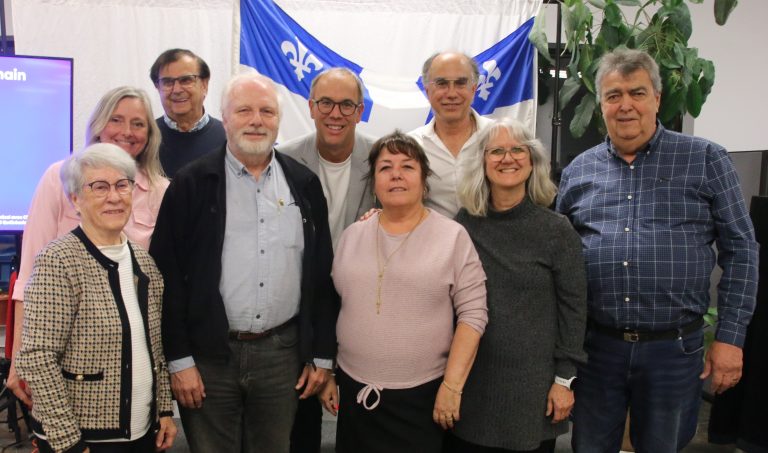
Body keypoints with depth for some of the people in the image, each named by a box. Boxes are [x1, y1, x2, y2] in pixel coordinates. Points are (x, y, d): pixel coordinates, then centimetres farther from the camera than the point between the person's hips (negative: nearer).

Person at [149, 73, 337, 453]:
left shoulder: (304, 184, 5)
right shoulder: (192, 184, -4)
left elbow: (321, 275, 7)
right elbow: (167, 275, -5)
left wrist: (322, 354, 6)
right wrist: (178, 359, -8)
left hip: (282, 353, 3)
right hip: (209, 354, -2)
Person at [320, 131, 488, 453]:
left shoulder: (453, 236, -5)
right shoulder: (352, 235, 6)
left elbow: (472, 313, -8)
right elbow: (332, 308, 11)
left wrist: (452, 386, -12)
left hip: (422, 394, -3)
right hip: (355, 389, 3)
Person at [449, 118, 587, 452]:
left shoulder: (557, 230, -7)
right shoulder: (464, 224, 0)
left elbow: (573, 308, -4)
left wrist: (564, 379, -5)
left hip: (533, 384, -2)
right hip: (471, 379, 2)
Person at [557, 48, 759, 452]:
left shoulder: (705, 160, -1)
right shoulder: (578, 171, 6)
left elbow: (739, 251, -1)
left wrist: (730, 338, -5)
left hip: (674, 348, -2)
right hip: (595, 345, 2)